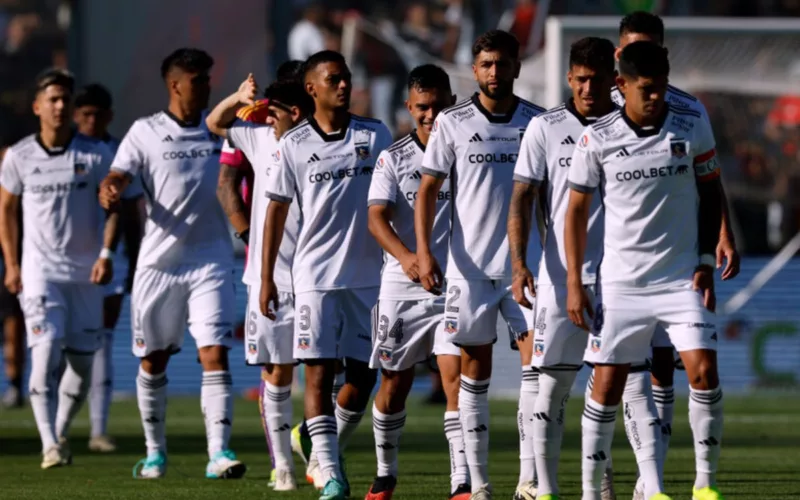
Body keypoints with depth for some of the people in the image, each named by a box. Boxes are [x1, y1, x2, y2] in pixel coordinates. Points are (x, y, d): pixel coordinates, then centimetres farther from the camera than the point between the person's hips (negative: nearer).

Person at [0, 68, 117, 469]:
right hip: (40, 270, -1)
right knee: (45, 352, -16)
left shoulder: (95, 155, -2)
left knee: (82, 362, 5)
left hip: (86, 272, 2)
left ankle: (60, 433, 26)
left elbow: (113, 206, 0)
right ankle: (50, 445, -19)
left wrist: (107, 254, -13)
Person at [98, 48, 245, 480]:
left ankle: (219, 453, -17)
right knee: (153, 360, 8)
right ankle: (155, 452, 23)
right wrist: (110, 190, -30)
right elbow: (118, 177, -8)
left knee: (215, 353, -12)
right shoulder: (145, 132, 1)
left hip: (211, 261, 0)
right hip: (159, 261, 0)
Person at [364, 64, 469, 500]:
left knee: (456, 376, -14)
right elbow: (377, 218, -11)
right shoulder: (393, 158, 1)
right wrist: (405, 256, -29)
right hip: (401, 285, 1)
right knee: (394, 384, 9)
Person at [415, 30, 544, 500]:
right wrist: (424, 250, -10)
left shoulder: (538, 122, 5)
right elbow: (429, 189, 2)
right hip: (470, 264, -1)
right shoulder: (452, 123, 2)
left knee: (538, 354, -10)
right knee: (475, 368, 4)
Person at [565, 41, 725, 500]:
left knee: (704, 371, -13)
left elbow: (711, 195, 9)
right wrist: (574, 284, -1)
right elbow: (577, 209, 3)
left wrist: (706, 262, 0)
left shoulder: (693, 129, -2)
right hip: (621, 283, 0)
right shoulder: (597, 139, -4)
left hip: (682, 277, 0)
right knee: (607, 385, 0)